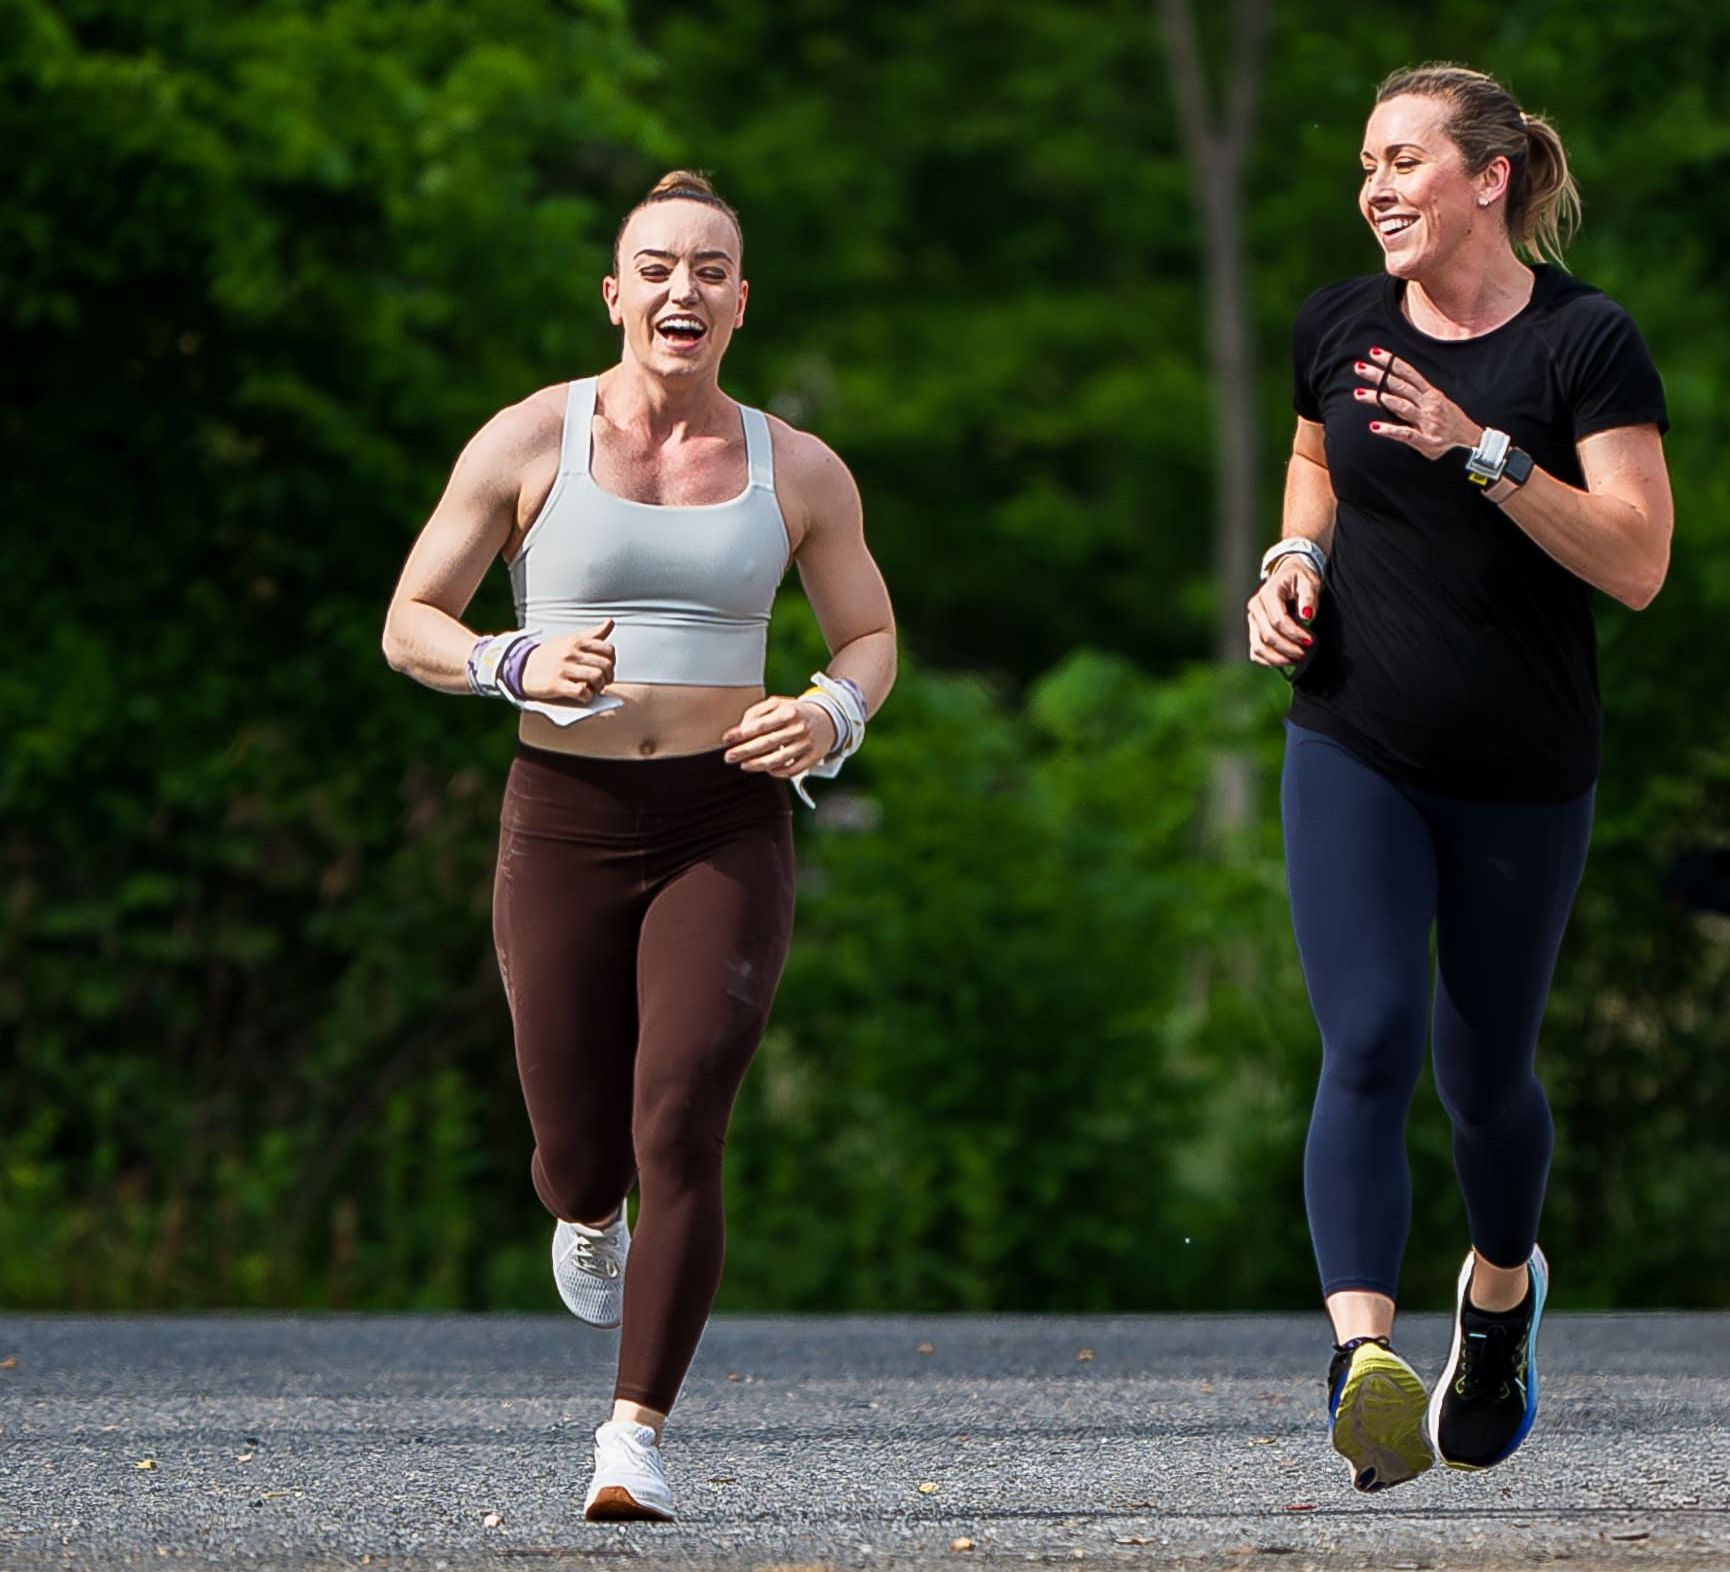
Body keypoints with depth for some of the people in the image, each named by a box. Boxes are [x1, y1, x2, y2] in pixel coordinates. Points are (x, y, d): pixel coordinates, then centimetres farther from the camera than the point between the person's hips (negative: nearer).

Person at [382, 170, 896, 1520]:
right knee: (581, 1153, 6)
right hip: (564, 821, 0)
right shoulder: (530, 444, 1)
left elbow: (871, 638, 18)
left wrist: (834, 716, -5)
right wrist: (518, 665, -16)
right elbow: (410, 625, 5)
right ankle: (586, 1215, 46)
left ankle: (638, 1434, -12)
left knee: (680, 1130, -17)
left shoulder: (798, 472, 6)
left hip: (727, 827, 0)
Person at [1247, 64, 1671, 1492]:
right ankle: (1367, 1360, -30)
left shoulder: (1586, 344, -10)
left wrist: (1484, 452, -25)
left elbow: (1637, 564, -16)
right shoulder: (1339, 329, 3)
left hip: (1523, 780, -1)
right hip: (1355, 756, 2)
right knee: (1369, 1043, -18)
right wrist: (1298, 561, 4)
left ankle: (1502, 1290, 43)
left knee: (1486, 1072, 11)